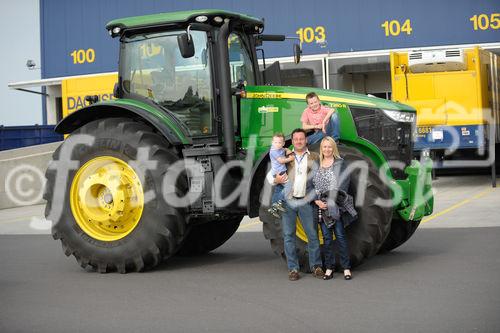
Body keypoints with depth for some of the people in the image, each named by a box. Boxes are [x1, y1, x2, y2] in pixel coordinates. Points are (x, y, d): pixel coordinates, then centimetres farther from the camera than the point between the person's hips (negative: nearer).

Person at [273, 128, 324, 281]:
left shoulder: (314, 157, 10)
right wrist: (277, 180, -8)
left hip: (305, 201, -1)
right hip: (288, 201, 1)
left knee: (312, 234, -1)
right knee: (288, 235, 0)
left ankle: (316, 266, 9)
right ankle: (293, 269, 6)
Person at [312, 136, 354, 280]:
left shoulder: (340, 163, 2)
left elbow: (343, 183, -5)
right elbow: (312, 184, 9)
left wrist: (332, 199, -14)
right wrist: (317, 201, -6)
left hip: (336, 206, -3)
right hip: (321, 207, 3)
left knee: (340, 236, -4)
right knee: (326, 238, 6)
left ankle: (346, 268, 1)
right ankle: (329, 268, 11)